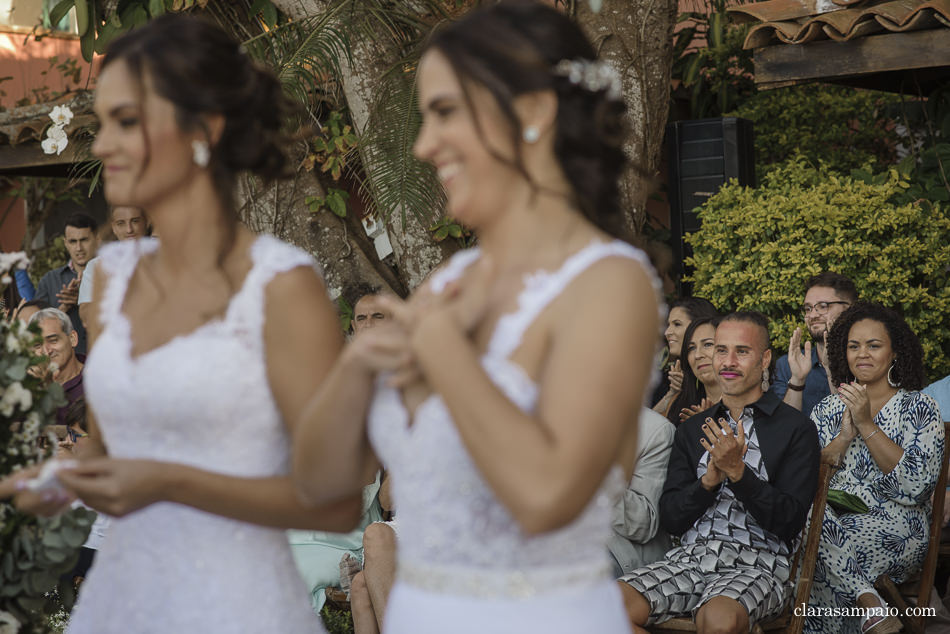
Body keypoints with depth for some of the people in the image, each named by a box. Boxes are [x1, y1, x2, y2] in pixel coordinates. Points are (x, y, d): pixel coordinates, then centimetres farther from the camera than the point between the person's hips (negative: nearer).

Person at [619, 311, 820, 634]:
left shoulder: (797, 428, 3)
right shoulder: (691, 430, 17)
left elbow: (790, 521, -6)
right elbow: (669, 518, 9)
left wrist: (737, 472, -16)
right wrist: (710, 480, -9)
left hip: (756, 562, -4)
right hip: (689, 556, 4)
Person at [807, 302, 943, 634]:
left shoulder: (919, 408, 5)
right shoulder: (827, 410, 15)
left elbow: (917, 485, -10)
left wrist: (867, 426, -12)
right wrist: (844, 436, -9)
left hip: (895, 532, -4)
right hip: (834, 521, 4)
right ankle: (870, 603, -23)